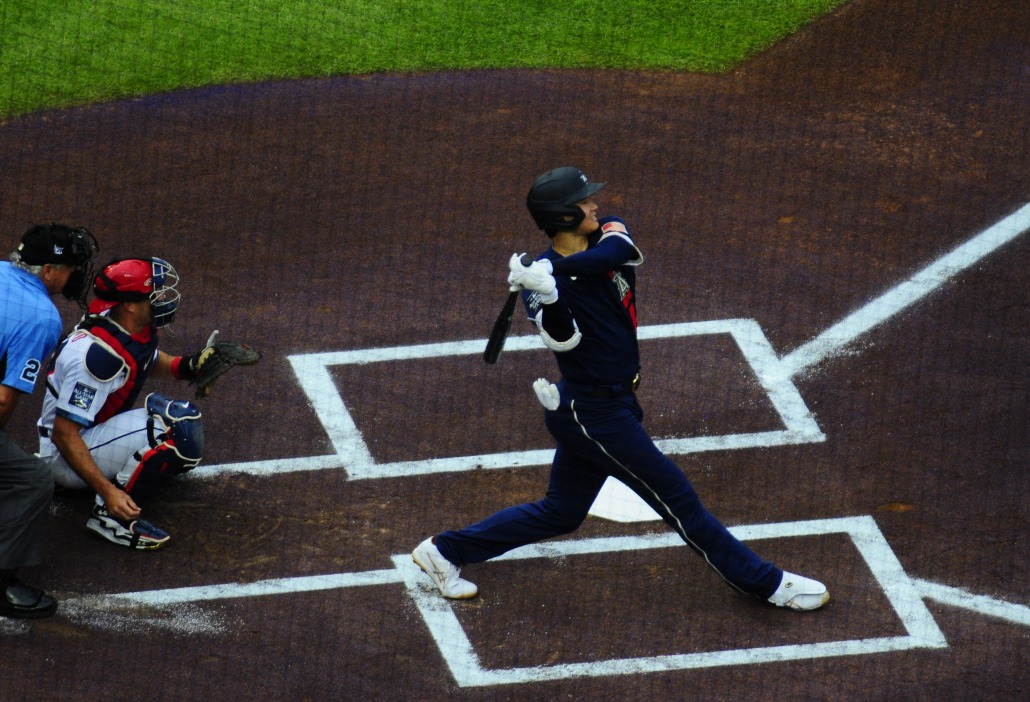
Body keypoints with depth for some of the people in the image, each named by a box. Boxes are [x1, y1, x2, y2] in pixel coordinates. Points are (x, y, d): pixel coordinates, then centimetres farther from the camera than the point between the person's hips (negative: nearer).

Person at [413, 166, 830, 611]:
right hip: (595, 414, -8)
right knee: (678, 500, 2)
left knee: (561, 514, 20)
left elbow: (614, 253, -24)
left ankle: (445, 551, 29)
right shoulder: (540, 280, -17)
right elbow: (562, 339, -32)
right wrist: (546, 297, -49)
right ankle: (766, 583, 13)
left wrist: (558, 267, -32)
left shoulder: (609, 234, 1)